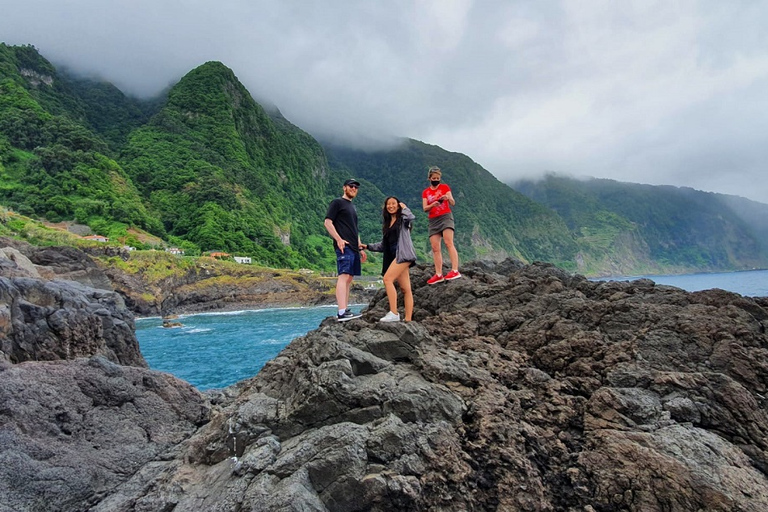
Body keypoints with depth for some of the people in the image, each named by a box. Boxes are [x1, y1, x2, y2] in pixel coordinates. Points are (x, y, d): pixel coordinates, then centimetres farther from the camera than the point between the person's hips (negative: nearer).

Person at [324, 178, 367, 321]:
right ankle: (342, 312, -23)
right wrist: (338, 239, -18)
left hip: (353, 248, 9)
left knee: (349, 278, 6)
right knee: (343, 276, -17)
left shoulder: (352, 207, 27)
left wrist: (360, 248, 24)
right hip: (344, 246, -9)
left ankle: (345, 310, 8)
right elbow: (327, 222, -8)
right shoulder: (337, 202, 2)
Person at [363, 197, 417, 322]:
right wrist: (368, 246, 15)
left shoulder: (403, 219, 6)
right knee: (405, 289, 2)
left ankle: (394, 313, -19)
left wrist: (404, 207, -2)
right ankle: (408, 319, -3)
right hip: (394, 255, 7)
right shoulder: (387, 223, 24)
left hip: (403, 253, -7)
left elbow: (411, 217, -20)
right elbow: (383, 245, 24)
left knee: (387, 279, -20)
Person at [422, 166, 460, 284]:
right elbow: (425, 208, 2)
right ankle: (438, 274, 0)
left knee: (448, 243, -20)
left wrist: (448, 198, -25)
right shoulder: (425, 192, 14)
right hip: (433, 220, 4)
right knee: (435, 248, -1)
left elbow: (453, 203, -2)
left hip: (445, 216, -4)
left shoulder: (445, 187, 6)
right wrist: (433, 204, -19)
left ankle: (455, 270, -28)